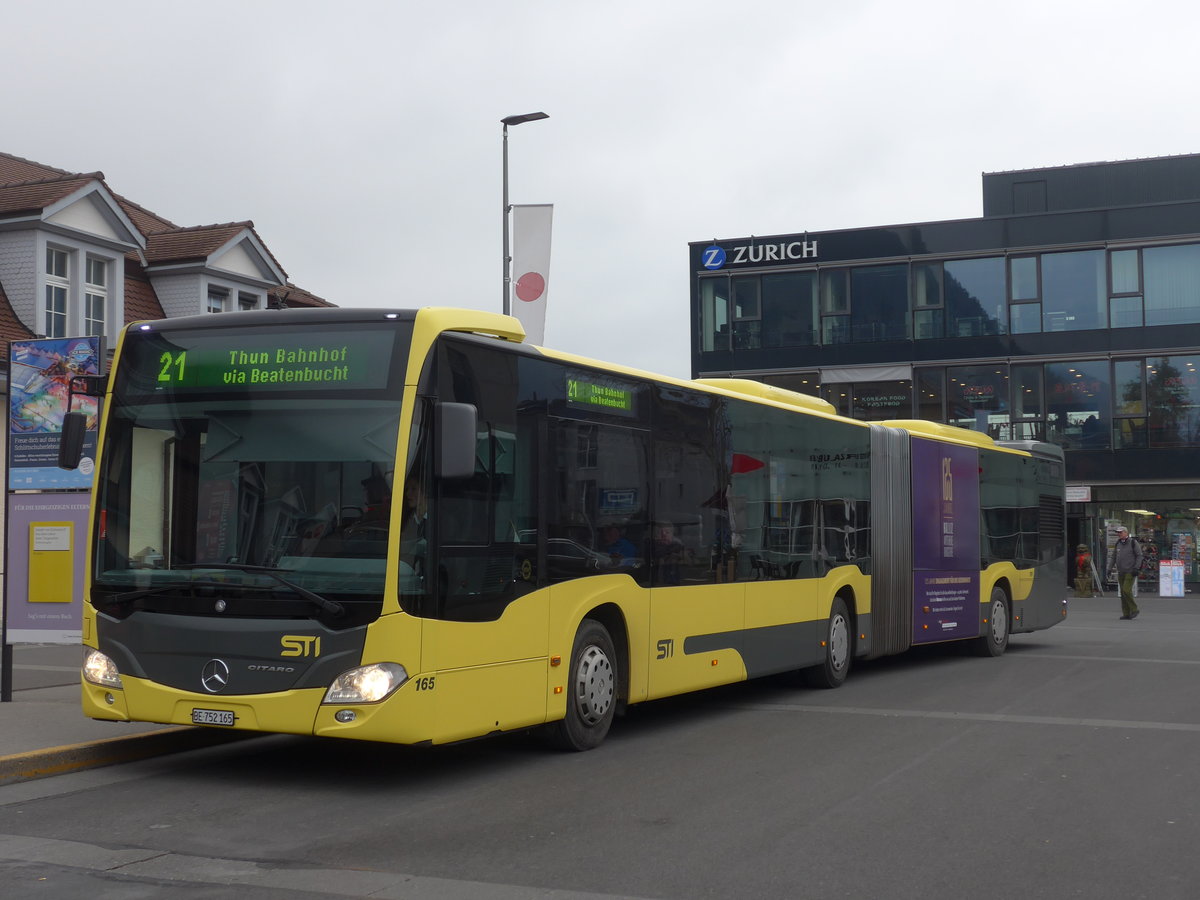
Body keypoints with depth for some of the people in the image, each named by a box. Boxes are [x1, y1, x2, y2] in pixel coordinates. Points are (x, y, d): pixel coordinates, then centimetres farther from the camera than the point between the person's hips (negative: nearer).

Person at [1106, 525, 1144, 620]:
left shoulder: (1133, 543, -5)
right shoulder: (1117, 544, 12)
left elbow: (1139, 556, -6)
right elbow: (1113, 557, 16)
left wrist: (1136, 568, -15)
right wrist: (1109, 568, 8)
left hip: (1130, 572, -6)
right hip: (1121, 572, 6)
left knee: (1126, 590, -16)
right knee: (1123, 593, 4)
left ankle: (1134, 609, -1)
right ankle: (1126, 614, 8)